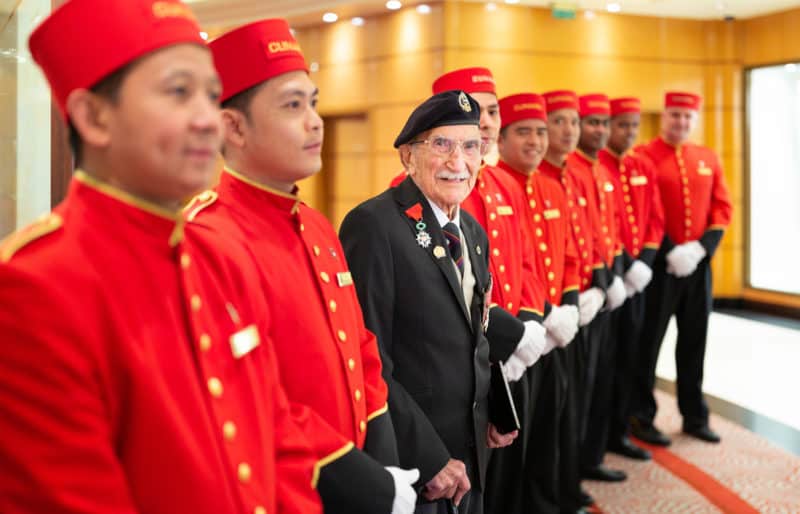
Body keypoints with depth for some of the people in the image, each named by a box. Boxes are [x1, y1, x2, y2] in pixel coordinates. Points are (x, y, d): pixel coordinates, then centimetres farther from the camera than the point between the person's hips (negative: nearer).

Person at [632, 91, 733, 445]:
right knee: (648, 342, 2)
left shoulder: (709, 159, 10)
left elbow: (723, 209, 8)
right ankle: (641, 417, 13)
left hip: (699, 263, 5)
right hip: (659, 264, -5)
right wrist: (670, 252, -17)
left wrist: (701, 248, -7)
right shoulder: (644, 157, -6)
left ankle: (695, 416, 24)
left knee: (694, 341, 12)